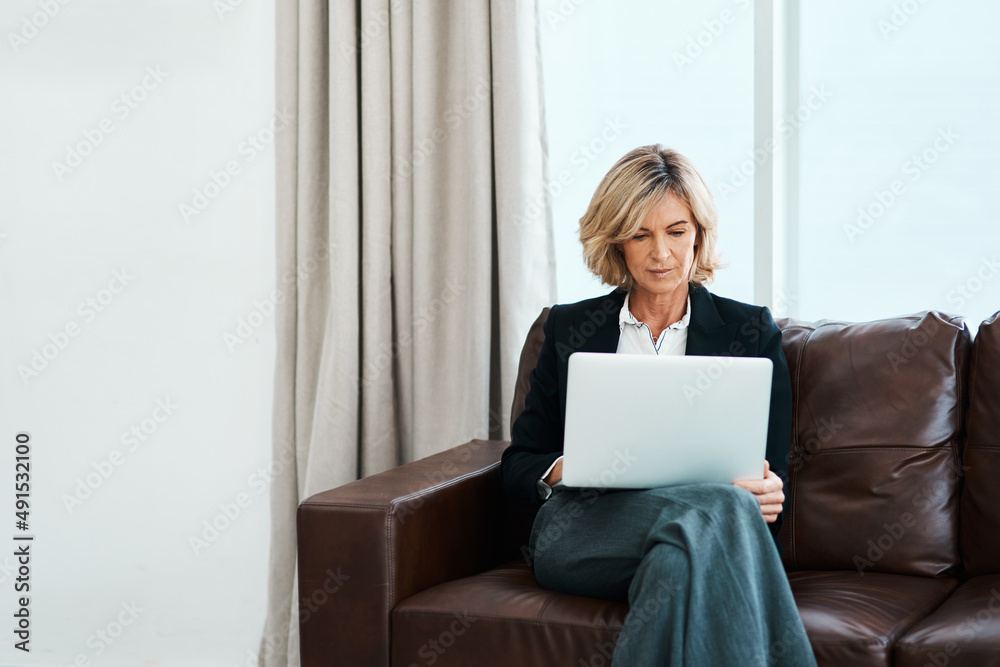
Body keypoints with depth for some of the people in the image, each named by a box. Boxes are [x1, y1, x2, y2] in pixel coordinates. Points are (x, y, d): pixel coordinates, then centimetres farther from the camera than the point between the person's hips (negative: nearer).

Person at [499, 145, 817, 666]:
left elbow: (771, 483, 13)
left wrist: (768, 492, -13)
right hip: (583, 526, 0)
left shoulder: (751, 331, 17)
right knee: (718, 507, -35)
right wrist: (563, 471, -9)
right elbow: (517, 465, 16)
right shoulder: (570, 328, 19)